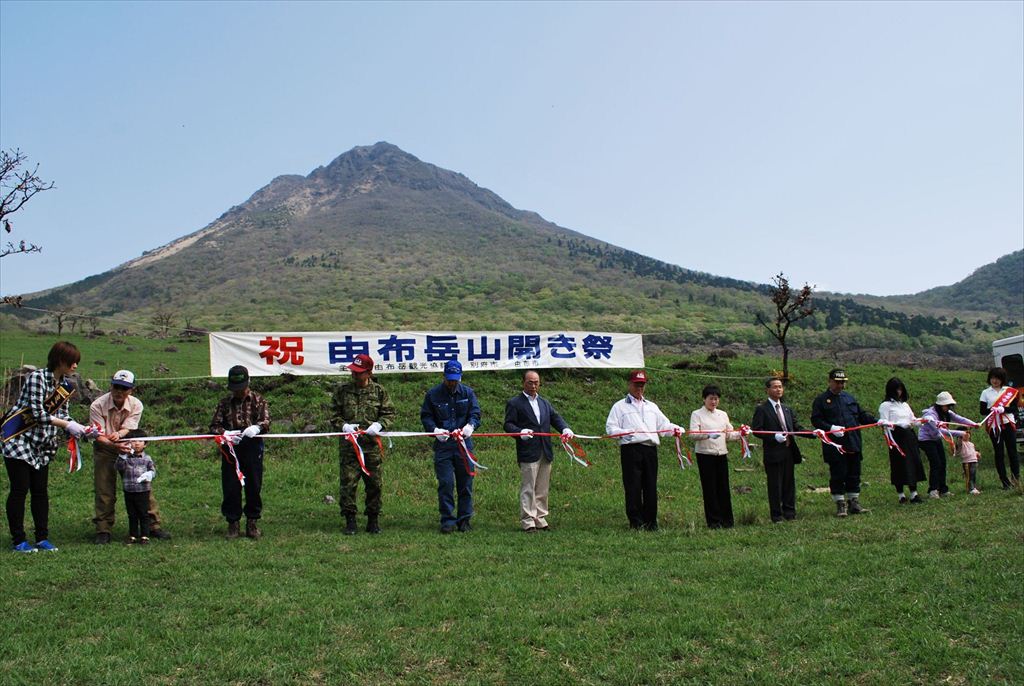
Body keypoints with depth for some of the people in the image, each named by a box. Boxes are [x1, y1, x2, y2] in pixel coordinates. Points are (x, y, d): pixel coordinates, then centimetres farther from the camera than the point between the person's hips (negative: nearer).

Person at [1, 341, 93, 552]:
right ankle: (18, 540, 6)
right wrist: (67, 425, -24)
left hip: (42, 444, 7)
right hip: (18, 439, -7)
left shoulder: (67, 385, 5)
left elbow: (63, 415, 7)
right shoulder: (37, 377, -17)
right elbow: (37, 413, -22)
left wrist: (80, 429, -10)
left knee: (41, 491, 7)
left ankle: (42, 538, 13)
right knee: (20, 489, -3)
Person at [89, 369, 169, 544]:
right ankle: (103, 531, 10)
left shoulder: (136, 405, -13)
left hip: (128, 447, 2)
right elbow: (99, 436, -21)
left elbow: (128, 428, -19)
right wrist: (114, 445, -40)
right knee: (104, 491, -3)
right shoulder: (97, 405, -19)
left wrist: (118, 434, -43)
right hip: (105, 450, -2)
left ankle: (153, 525, 8)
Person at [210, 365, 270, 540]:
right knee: (230, 488, 1)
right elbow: (214, 426, 4)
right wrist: (225, 433, -18)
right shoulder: (225, 403, 9)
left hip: (253, 448, -1)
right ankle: (232, 523, 13)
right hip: (230, 450, 1)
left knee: (254, 486, 4)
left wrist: (257, 427, -29)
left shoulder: (258, 400, 6)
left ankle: (252, 523, 17)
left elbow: (266, 421, -5)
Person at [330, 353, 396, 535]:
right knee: (348, 483, -3)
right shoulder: (342, 390, 5)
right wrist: (344, 426, -10)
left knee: (374, 484, 7)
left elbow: (390, 413, 8)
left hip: (372, 445, 0)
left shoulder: (379, 391, 4)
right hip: (348, 445, 0)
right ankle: (350, 521, 7)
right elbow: (334, 414, 9)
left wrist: (379, 425, -10)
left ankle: (373, 520, 19)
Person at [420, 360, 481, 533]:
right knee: (445, 483, -5)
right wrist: (435, 430, -14)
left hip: (464, 444, 2)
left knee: (465, 483, 6)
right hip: (442, 445, -2)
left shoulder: (468, 393, 7)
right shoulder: (433, 394, 3)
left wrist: (470, 425, -19)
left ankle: (464, 519, 17)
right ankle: (448, 520, 3)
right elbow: (425, 416, 4)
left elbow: (475, 414, 3)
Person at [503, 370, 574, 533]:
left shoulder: (544, 402, 20)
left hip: (545, 452, 6)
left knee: (542, 489, 11)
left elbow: (555, 418, 11)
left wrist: (565, 428, -9)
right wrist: (520, 432, -26)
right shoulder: (514, 403, 1)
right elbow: (508, 424, -7)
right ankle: (528, 522, 0)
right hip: (528, 453, -6)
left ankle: (540, 519, 19)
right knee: (528, 489, -5)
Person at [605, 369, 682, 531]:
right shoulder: (620, 406, 10)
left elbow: (664, 425, 20)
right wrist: (625, 432, -16)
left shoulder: (652, 406, 24)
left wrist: (676, 429, -1)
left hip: (650, 449, 4)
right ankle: (636, 522, -1)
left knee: (651, 487, 3)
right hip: (631, 449, -4)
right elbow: (610, 428, 1)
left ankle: (651, 522, 10)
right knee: (633, 487, -6)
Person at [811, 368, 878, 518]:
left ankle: (854, 503, 18)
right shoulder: (821, 400, 0)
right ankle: (841, 505, 7)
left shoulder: (850, 398, 17)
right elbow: (816, 420, -7)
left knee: (854, 475, 9)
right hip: (835, 446, -5)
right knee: (838, 476, -1)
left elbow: (862, 415, 18)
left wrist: (877, 421, 3)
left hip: (853, 444, 5)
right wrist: (831, 428, -20)